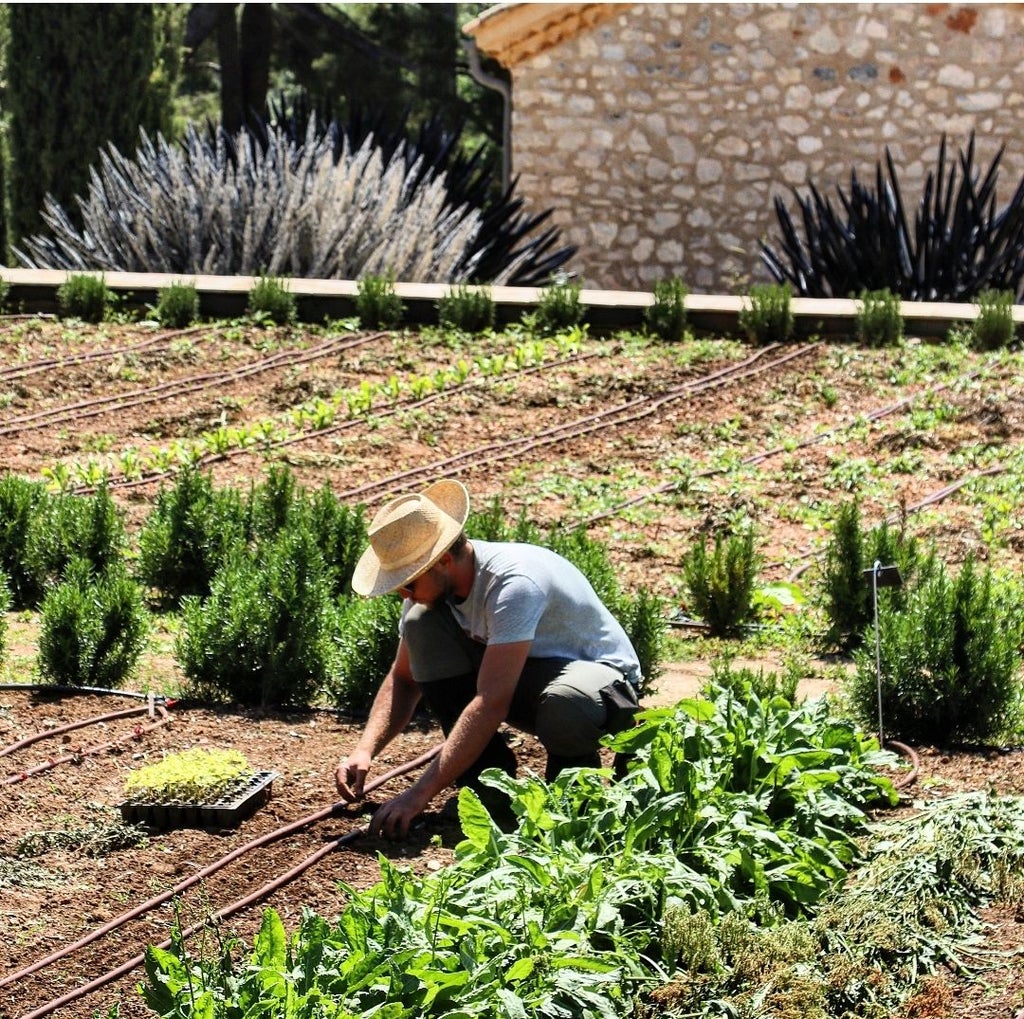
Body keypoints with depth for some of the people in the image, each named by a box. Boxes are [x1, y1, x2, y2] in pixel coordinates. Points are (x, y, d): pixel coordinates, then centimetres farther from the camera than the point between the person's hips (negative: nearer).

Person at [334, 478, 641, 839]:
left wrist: (418, 795, -39)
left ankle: (574, 776, -5)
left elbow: (490, 702, -37)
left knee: (564, 704, -43)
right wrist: (364, 751, -16)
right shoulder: (429, 585, -10)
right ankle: (490, 778, -7)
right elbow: (403, 678, 2)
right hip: (519, 675, 7)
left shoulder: (514, 582, -33)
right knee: (420, 624, -16)